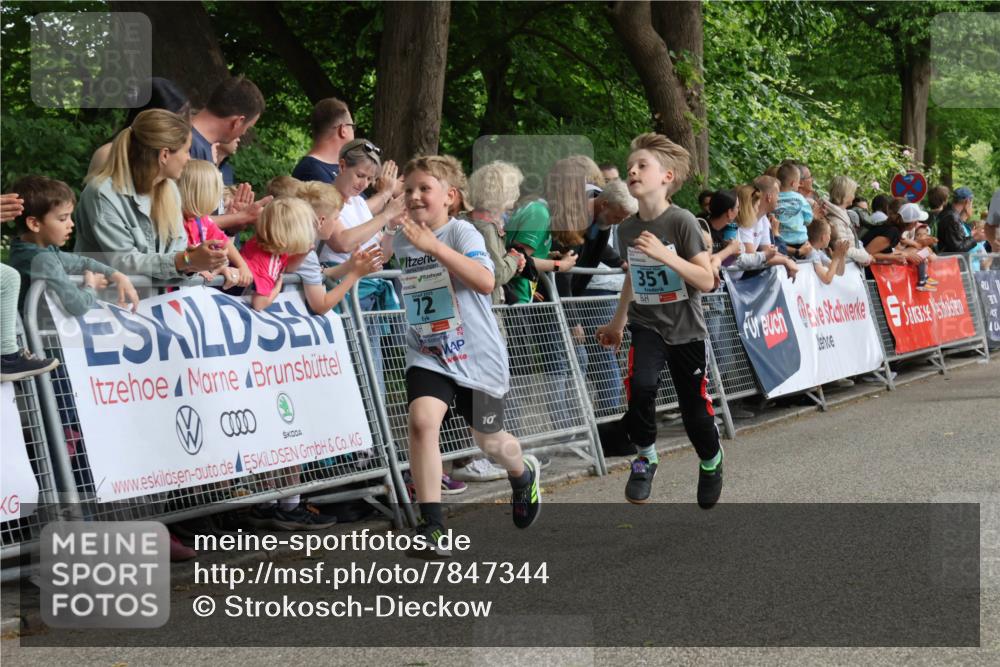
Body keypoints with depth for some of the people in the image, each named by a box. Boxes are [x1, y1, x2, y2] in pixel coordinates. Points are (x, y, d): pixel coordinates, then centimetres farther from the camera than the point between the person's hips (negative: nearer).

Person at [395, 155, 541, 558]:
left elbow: (485, 282, -34)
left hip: (478, 355, -3)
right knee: (422, 420, -24)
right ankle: (431, 528, -20)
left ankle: (524, 474, 52)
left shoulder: (461, 232, -15)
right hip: (427, 355, 3)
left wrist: (433, 245, -39)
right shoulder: (403, 241, 3)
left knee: (490, 441, 14)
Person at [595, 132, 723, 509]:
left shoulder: (682, 222, -15)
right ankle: (645, 457, -2)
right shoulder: (628, 229, -1)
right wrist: (618, 323, 24)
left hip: (685, 329, -3)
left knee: (695, 409, 4)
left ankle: (711, 462, 36)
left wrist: (665, 255, -30)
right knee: (641, 385, -25)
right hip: (647, 325, 3)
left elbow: (707, 281, -20)